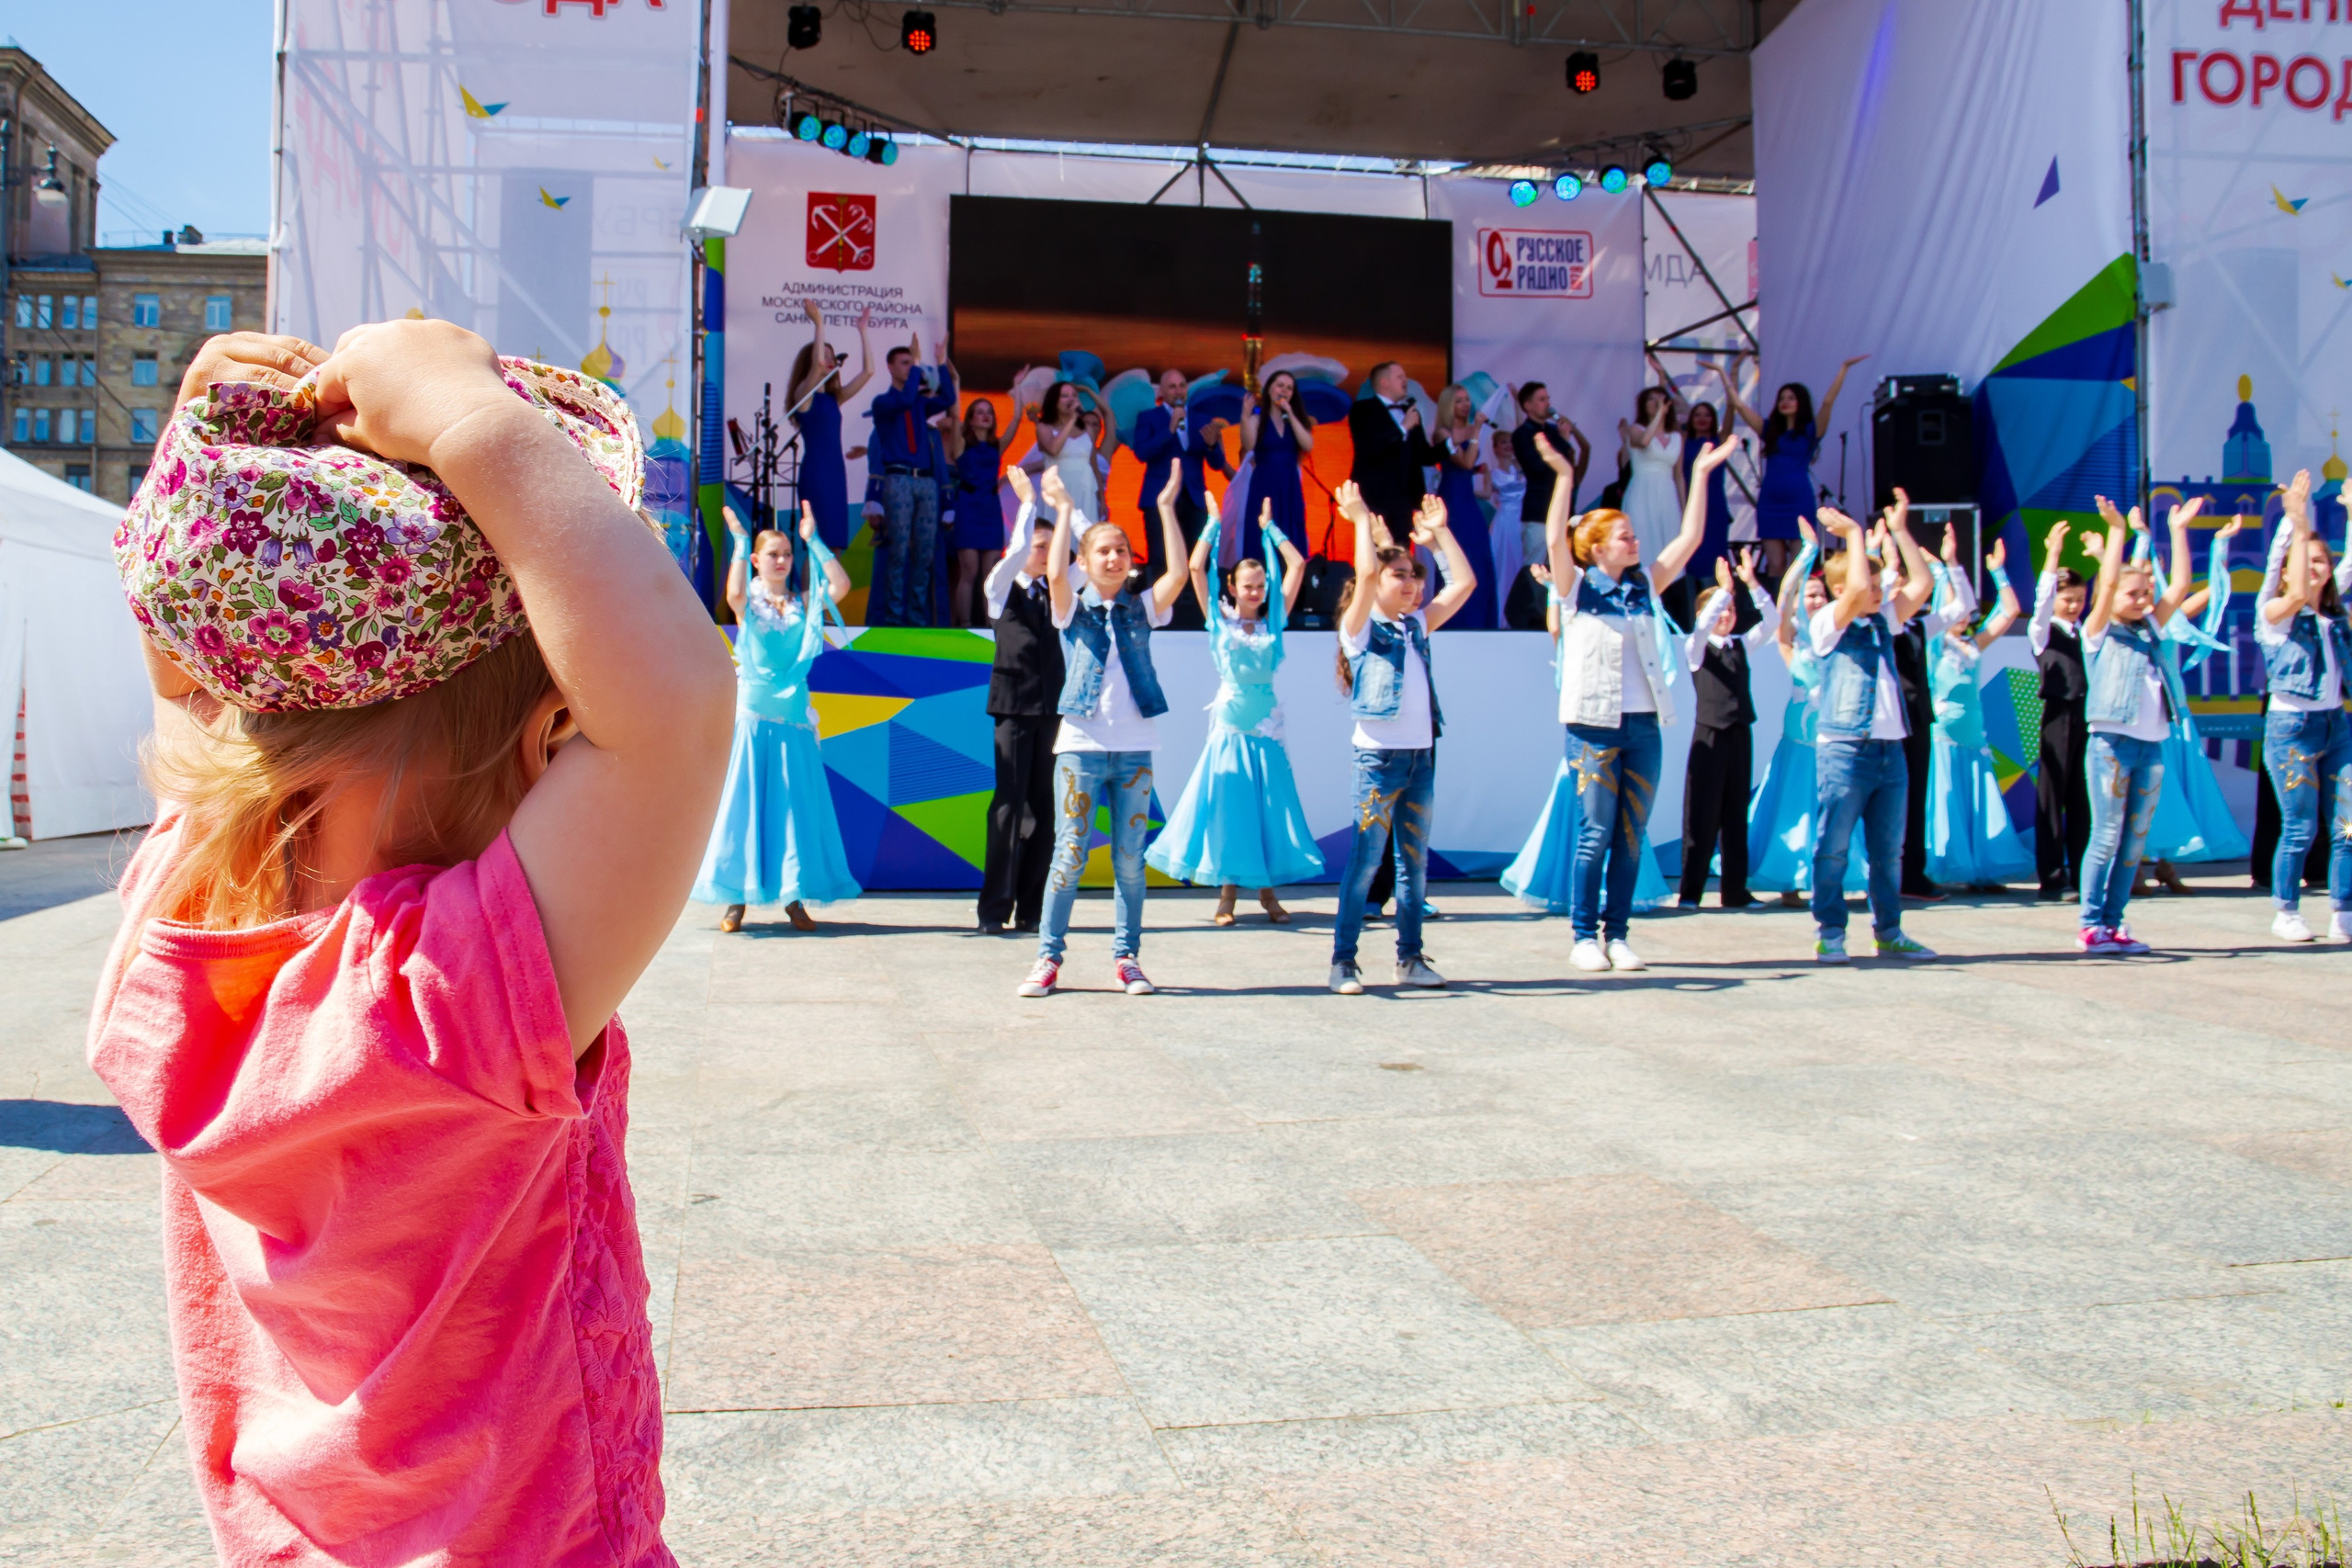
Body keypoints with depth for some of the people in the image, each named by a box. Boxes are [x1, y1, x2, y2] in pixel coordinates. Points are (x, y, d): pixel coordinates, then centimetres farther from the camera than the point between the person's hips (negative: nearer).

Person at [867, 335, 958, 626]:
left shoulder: (921, 403, 19)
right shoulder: (883, 402, 7)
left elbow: (947, 400, 2)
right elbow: (905, 400, -13)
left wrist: (942, 364, 0)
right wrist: (917, 364, -8)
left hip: (927, 482, 4)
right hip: (898, 480, -4)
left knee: (926, 552, 1)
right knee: (898, 550, -9)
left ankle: (918, 614, 5)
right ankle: (893, 615, -6)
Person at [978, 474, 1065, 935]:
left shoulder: (1056, 590, 15)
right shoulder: (1002, 587, 3)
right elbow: (1018, 550, -15)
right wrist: (1028, 501, -12)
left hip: (1051, 706, 4)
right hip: (1014, 706, -4)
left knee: (1043, 806, 3)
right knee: (1009, 805, -7)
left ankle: (1030, 909, 7)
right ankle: (995, 909, -3)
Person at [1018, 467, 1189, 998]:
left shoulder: (1142, 608, 10)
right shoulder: (1073, 609, 5)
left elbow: (1178, 574, -7)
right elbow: (1055, 574, -15)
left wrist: (1166, 507, -7)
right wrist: (1065, 511, -10)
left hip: (1135, 747, 2)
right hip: (1081, 744, -2)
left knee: (1130, 857, 5)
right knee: (1070, 853, -3)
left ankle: (1126, 957, 12)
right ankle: (1048, 957, 4)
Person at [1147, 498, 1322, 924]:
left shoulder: (1273, 622, 7)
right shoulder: (1219, 620, 4)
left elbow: (1297, 565, 7)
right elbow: (1196, 567, -2)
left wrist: (1269, 528, 12)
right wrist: (1214, 524, 5)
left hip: (1266, 729, 2)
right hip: (1230, 728, -2)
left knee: (1269, 808, 3)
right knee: (1227, 807, 1)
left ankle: (1267, 890, 13)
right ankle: (1228, 892, 10)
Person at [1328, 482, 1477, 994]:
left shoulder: (1417, 625, 15)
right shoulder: (1359, 626, -1)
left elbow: (1464, 583, 13)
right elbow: (1366, 573, -18)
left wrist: (1439, 533, 15)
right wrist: (1362, 518, -7)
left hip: (1421, 753, 6)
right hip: (1379, 754, -6)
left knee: (1414, 861, 9)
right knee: (1365, 859, -6)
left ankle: (1410, 958, 17)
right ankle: (1343, 960, -1)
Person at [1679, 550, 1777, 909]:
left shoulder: (1742, 645, 12)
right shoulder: (1696, 647, 0)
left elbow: (1772, 621, 2)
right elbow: (1702, 626, -21)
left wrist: (1752, 583, -7)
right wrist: (1725, 588, -25)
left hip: (1740, 733, 5)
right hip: (1710, 734, -5)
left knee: (1736, 813, 8)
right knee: (1702, 814, -3)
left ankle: (1735, 890, 14)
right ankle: (1690, 891, 2)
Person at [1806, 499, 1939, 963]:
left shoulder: (1883, 622, 16)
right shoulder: (1828, 625, -3)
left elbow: (1922, 584, 14)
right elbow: (1858, 587, -19)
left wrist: (1900, 531, 14)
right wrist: (1853, 533, -9)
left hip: (1890, 749, 7)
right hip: (1844, 749, -7)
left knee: (1889, 850, 11)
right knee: (1834, 848, -2)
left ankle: (1888, 933, 19)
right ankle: (1830, 934, 5)